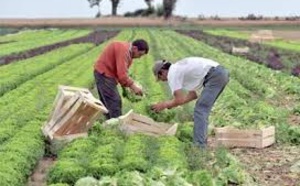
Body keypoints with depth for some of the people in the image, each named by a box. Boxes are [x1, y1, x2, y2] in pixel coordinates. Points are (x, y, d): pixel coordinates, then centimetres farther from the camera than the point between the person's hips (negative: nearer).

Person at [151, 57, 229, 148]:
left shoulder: (172, 73, -4)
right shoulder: (180, 69, 24)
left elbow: (179, 100, -6)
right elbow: (193, 94, 24)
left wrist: (164, 105, 10)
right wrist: (171, 103, 22)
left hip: (215, 75, -10)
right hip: (221, 72, 10)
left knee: (200, 110, -6)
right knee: (202, 109, 17)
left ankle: (199, 146, -11)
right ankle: (201, 142, 19)